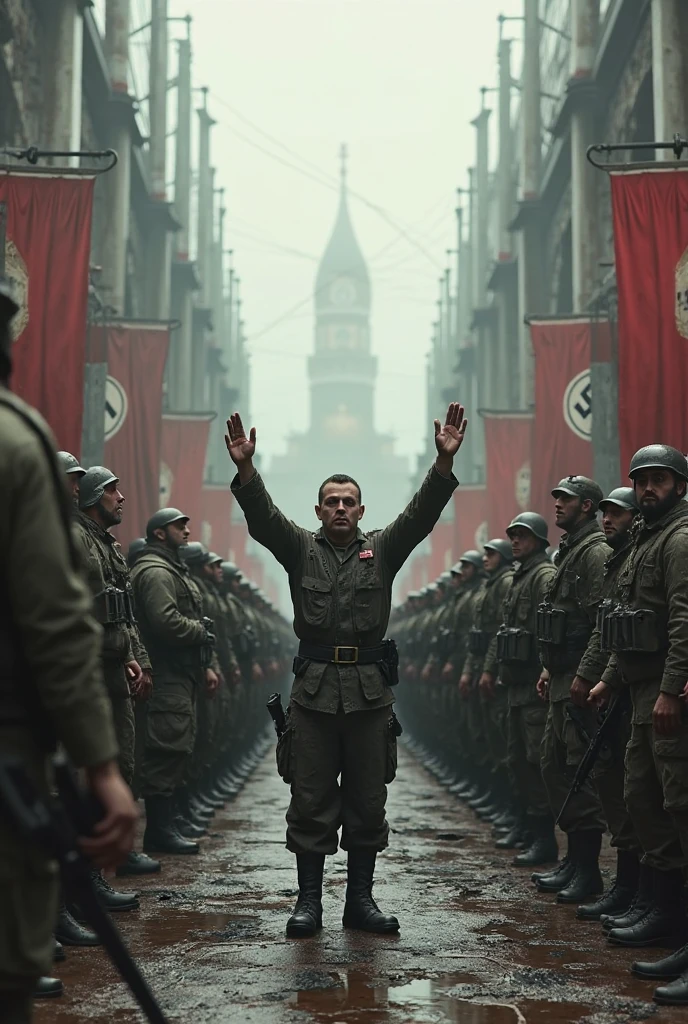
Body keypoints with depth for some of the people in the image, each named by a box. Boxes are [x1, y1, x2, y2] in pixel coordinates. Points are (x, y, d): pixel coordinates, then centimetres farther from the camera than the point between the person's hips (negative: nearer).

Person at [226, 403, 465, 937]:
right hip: (314, 691, -1)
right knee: (311, 803, 2)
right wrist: (245, 468, -25)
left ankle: (361, 898, 16)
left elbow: (422, 513, -4)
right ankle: (309, 900, 10)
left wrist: (445, 461, -19)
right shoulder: (301, 549, 8)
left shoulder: (382, 550, 10)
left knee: (367, 802, 7)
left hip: (370, 692, 1)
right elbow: (263, 517, -7)